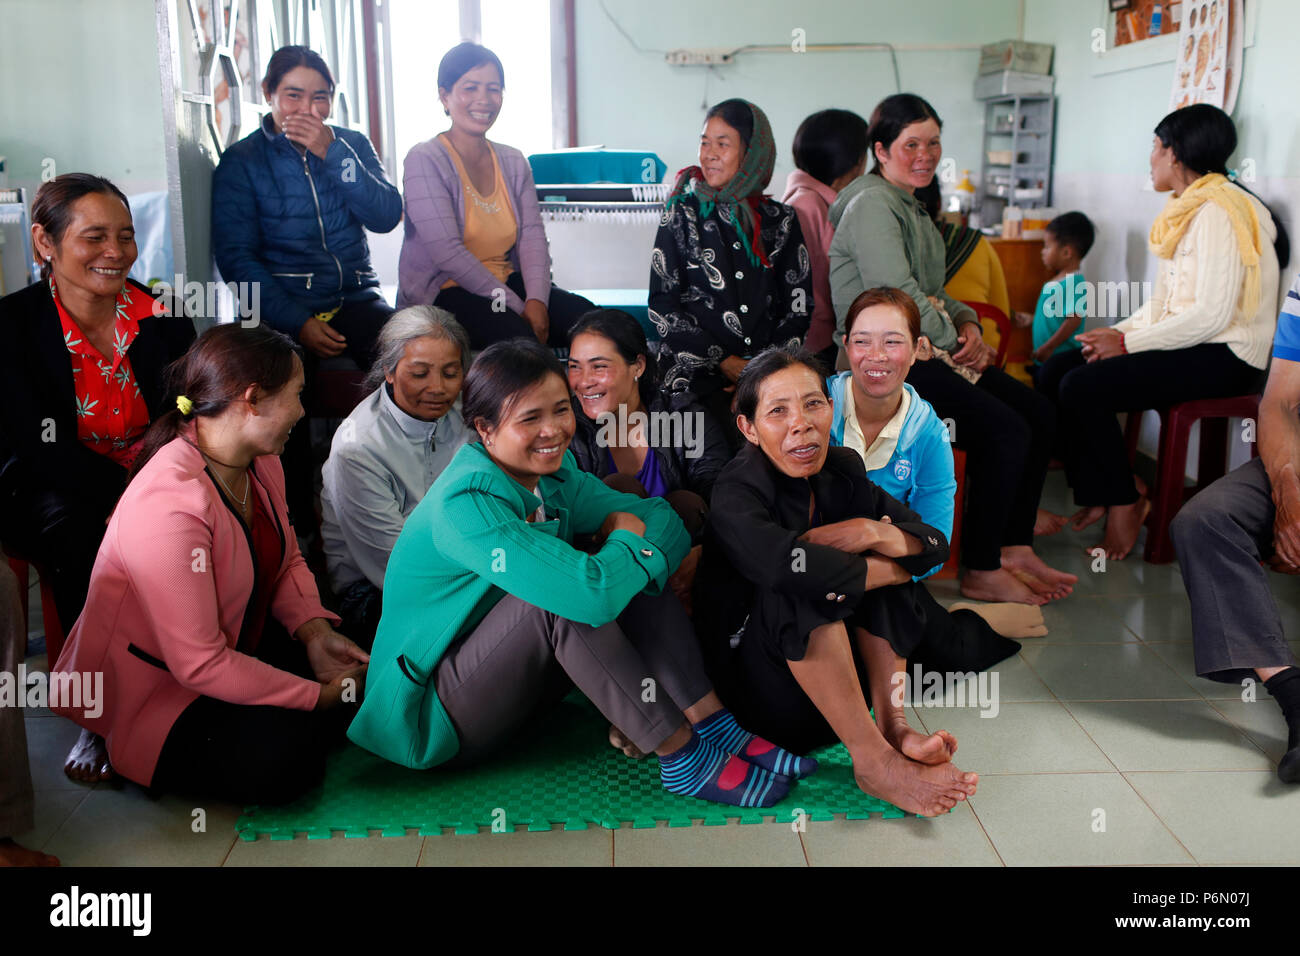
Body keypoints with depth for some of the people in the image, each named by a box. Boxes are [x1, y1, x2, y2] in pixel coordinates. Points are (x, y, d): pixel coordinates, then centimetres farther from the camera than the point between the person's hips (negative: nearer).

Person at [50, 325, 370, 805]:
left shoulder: (261, 461, -4)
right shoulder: (169, 505, -33)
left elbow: (288, 561, 9)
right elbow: (200, 665, -31)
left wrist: (315, 631, -11)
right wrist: (318, 695, -23)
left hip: (236, 643, 8)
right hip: (151, 690, -8)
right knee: (283, 754, -27)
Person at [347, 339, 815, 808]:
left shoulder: (554, 475, -1)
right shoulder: (465, 505, -28)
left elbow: (664, 520, 0)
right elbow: (592, 592, -38)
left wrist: (643, 554, -23)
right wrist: (627, 540, -17)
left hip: (511, 679, 8)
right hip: (431, 715, -8)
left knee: (632, 576, -8)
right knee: (561, 597, -32)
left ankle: (715, 727, -14)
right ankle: (683, 759, -25)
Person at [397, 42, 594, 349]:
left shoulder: (513, 161, 13)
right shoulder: (425, 161, -7)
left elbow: (532, 234, 1)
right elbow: (448, 252, -18)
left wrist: (536, 300, -18)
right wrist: (516, 307, -21)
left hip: (506, 284, 6)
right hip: (440, 293, -6)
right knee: (517, 334, -35)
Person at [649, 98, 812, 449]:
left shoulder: (781, 221, 13)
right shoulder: (683, 215, 9)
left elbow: (798, 304, 10)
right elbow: (662, 305, 3)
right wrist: (722, 361, -6)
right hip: (697, 372, -2)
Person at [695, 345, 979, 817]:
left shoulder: (842, 469, -1)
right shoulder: (736, 490, -20)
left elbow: (935, 544, 0)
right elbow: (782, 562, -40)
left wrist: (875, 533, -23)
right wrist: (893, 569, -25)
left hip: (838, 665, 6)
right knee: (799, 589, -31)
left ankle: (892, 724, -17)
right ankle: (872, 759, -28)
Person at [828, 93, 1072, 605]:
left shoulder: (913, 206, 21)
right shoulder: (871, 205, -10)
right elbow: (898, 298, -19)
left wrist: (967, 322, 4)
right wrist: (955, 338, -7)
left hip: (926, 352, 10)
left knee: (1039, 412, 1)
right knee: (1006, 430, -20)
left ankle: (1014, 549, 8)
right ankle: (981, 573, -8)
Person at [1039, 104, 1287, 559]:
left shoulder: (1219, 212, -15)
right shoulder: (1185, 210, 17)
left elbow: (1211, 316, -23)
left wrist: (1126, 343, -18)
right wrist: (1118, 332, 0)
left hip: (1224, 358, -10)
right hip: (1185, 342, 10)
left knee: (1083, 387, -24)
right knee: (1055, 371, -3)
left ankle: (1124, 503, -7)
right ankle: (1095, 497, 2)